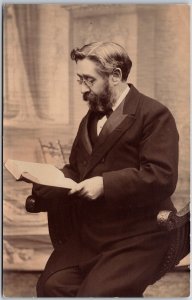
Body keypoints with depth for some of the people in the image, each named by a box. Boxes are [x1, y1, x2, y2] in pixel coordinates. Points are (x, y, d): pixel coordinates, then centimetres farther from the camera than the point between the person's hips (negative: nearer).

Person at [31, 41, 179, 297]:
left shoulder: (155, 115, -6)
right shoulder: (90, 119, 21)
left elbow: (162, 177, -17)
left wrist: (105, 184, -23)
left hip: (137, 237, -6)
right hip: (88, 233, 7)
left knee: (94, 293, -25)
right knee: (51, 285, -17)